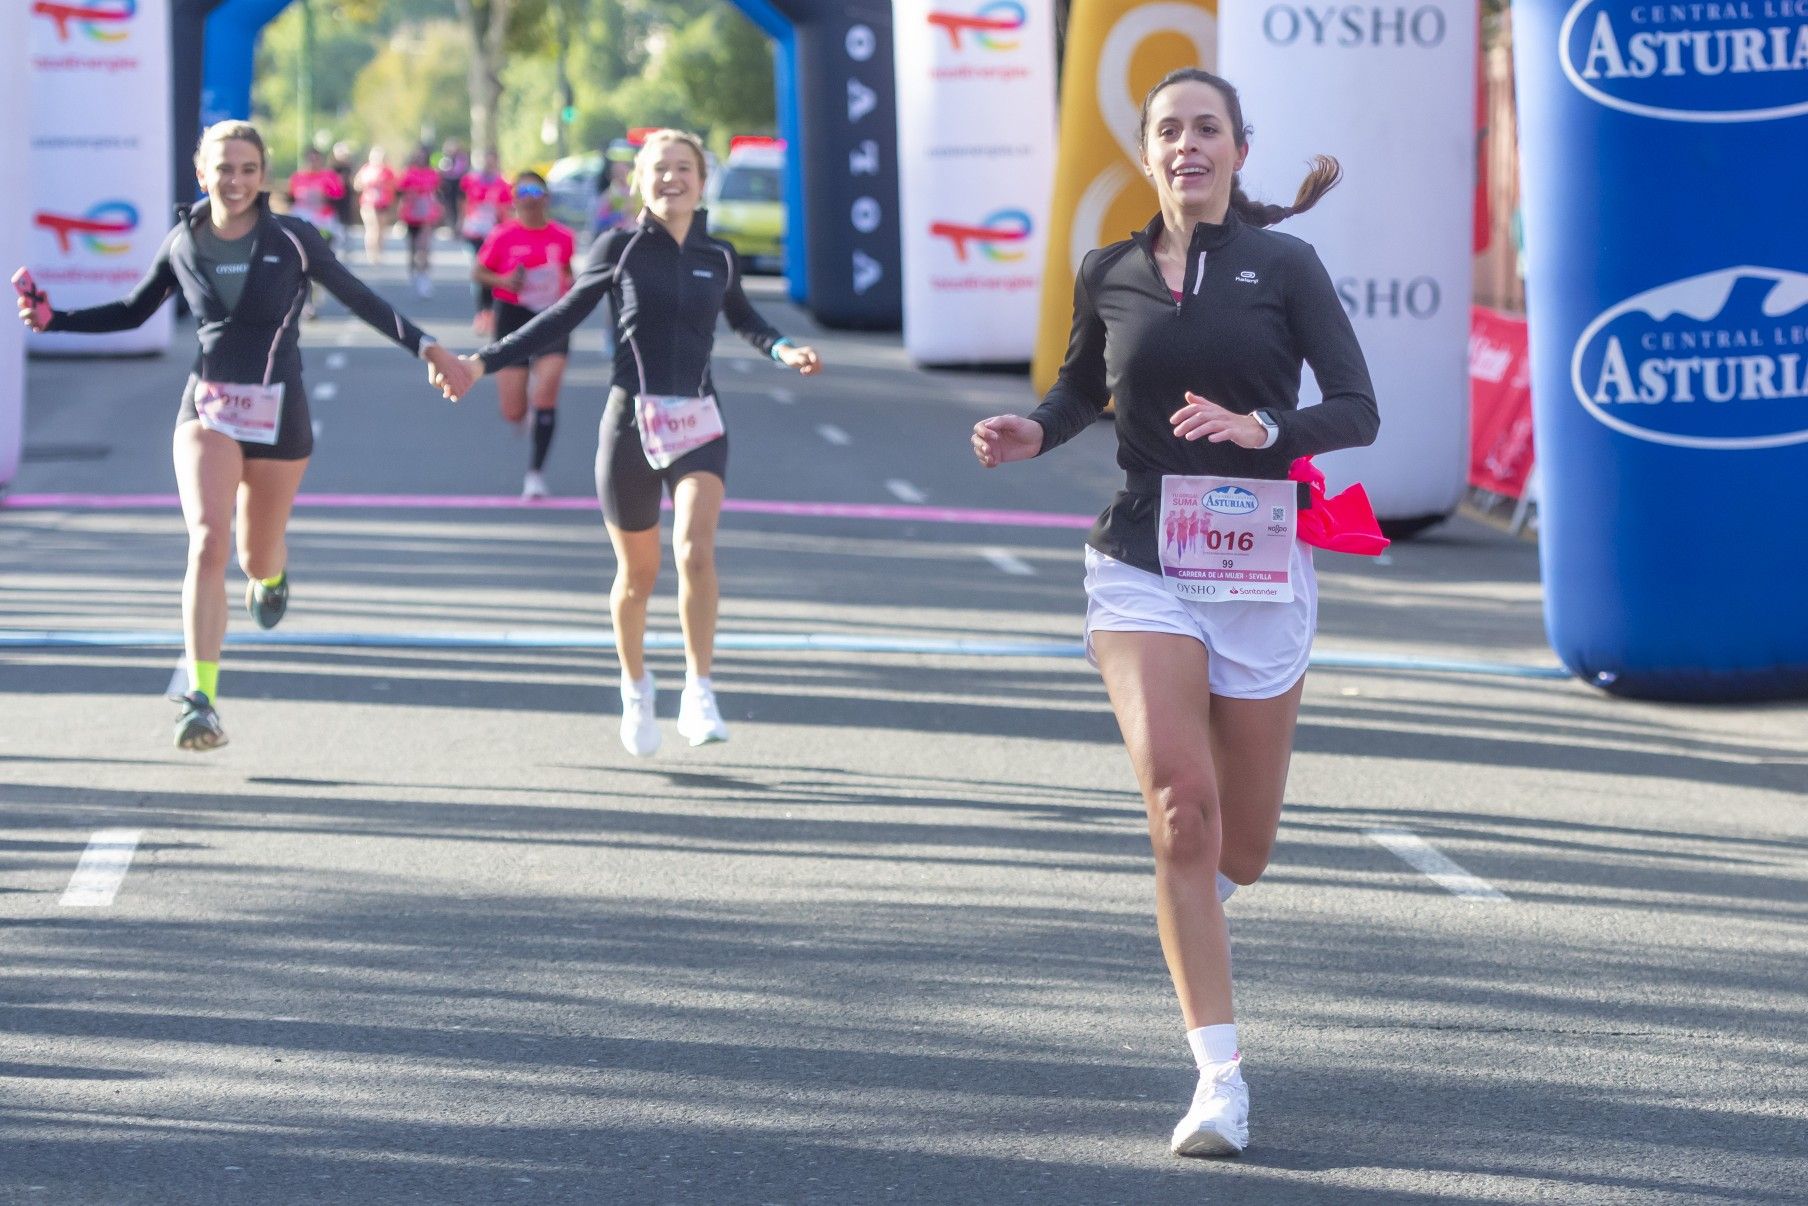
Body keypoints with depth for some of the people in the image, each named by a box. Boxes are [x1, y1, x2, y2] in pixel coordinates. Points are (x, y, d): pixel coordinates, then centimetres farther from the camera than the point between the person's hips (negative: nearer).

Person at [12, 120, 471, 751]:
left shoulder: (292, 239, -5)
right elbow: (131, 312, 16)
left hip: (279, 414, 0)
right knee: (208, 543, -20)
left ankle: (272, 572, 55)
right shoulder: (184, 243, 2)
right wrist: (51, 317, 6)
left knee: (257, 556, 13)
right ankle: (200, 702, -24)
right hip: (208, 411, 0)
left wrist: (426, 347, -7)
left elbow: (360, 300, 1)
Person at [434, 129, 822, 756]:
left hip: (698, 423, 1)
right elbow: (563, 317, 6)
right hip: (631, 421, -1)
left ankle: (699, 694, -17)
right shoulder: (619, 249, -1)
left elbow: (741, 317, 25)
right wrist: (484, 361, 1)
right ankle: (636, 689, 32)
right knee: (638, 572, 7)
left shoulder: (718, 256, 6)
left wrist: (782, 350, 6)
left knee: (696, 548, -23)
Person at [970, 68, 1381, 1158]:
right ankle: (1221, 1079, -14)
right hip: (1142, 566, 0)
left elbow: (1358, 409, -3)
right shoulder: (1109, 277, 5)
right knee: (1179, 804, -18)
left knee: (1241, 846, 7)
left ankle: (1197, 916, 47)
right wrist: (1034, 434, 1)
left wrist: (1265, 429, -21)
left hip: (1261, 568, 0)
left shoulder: (1284, 265, -1)